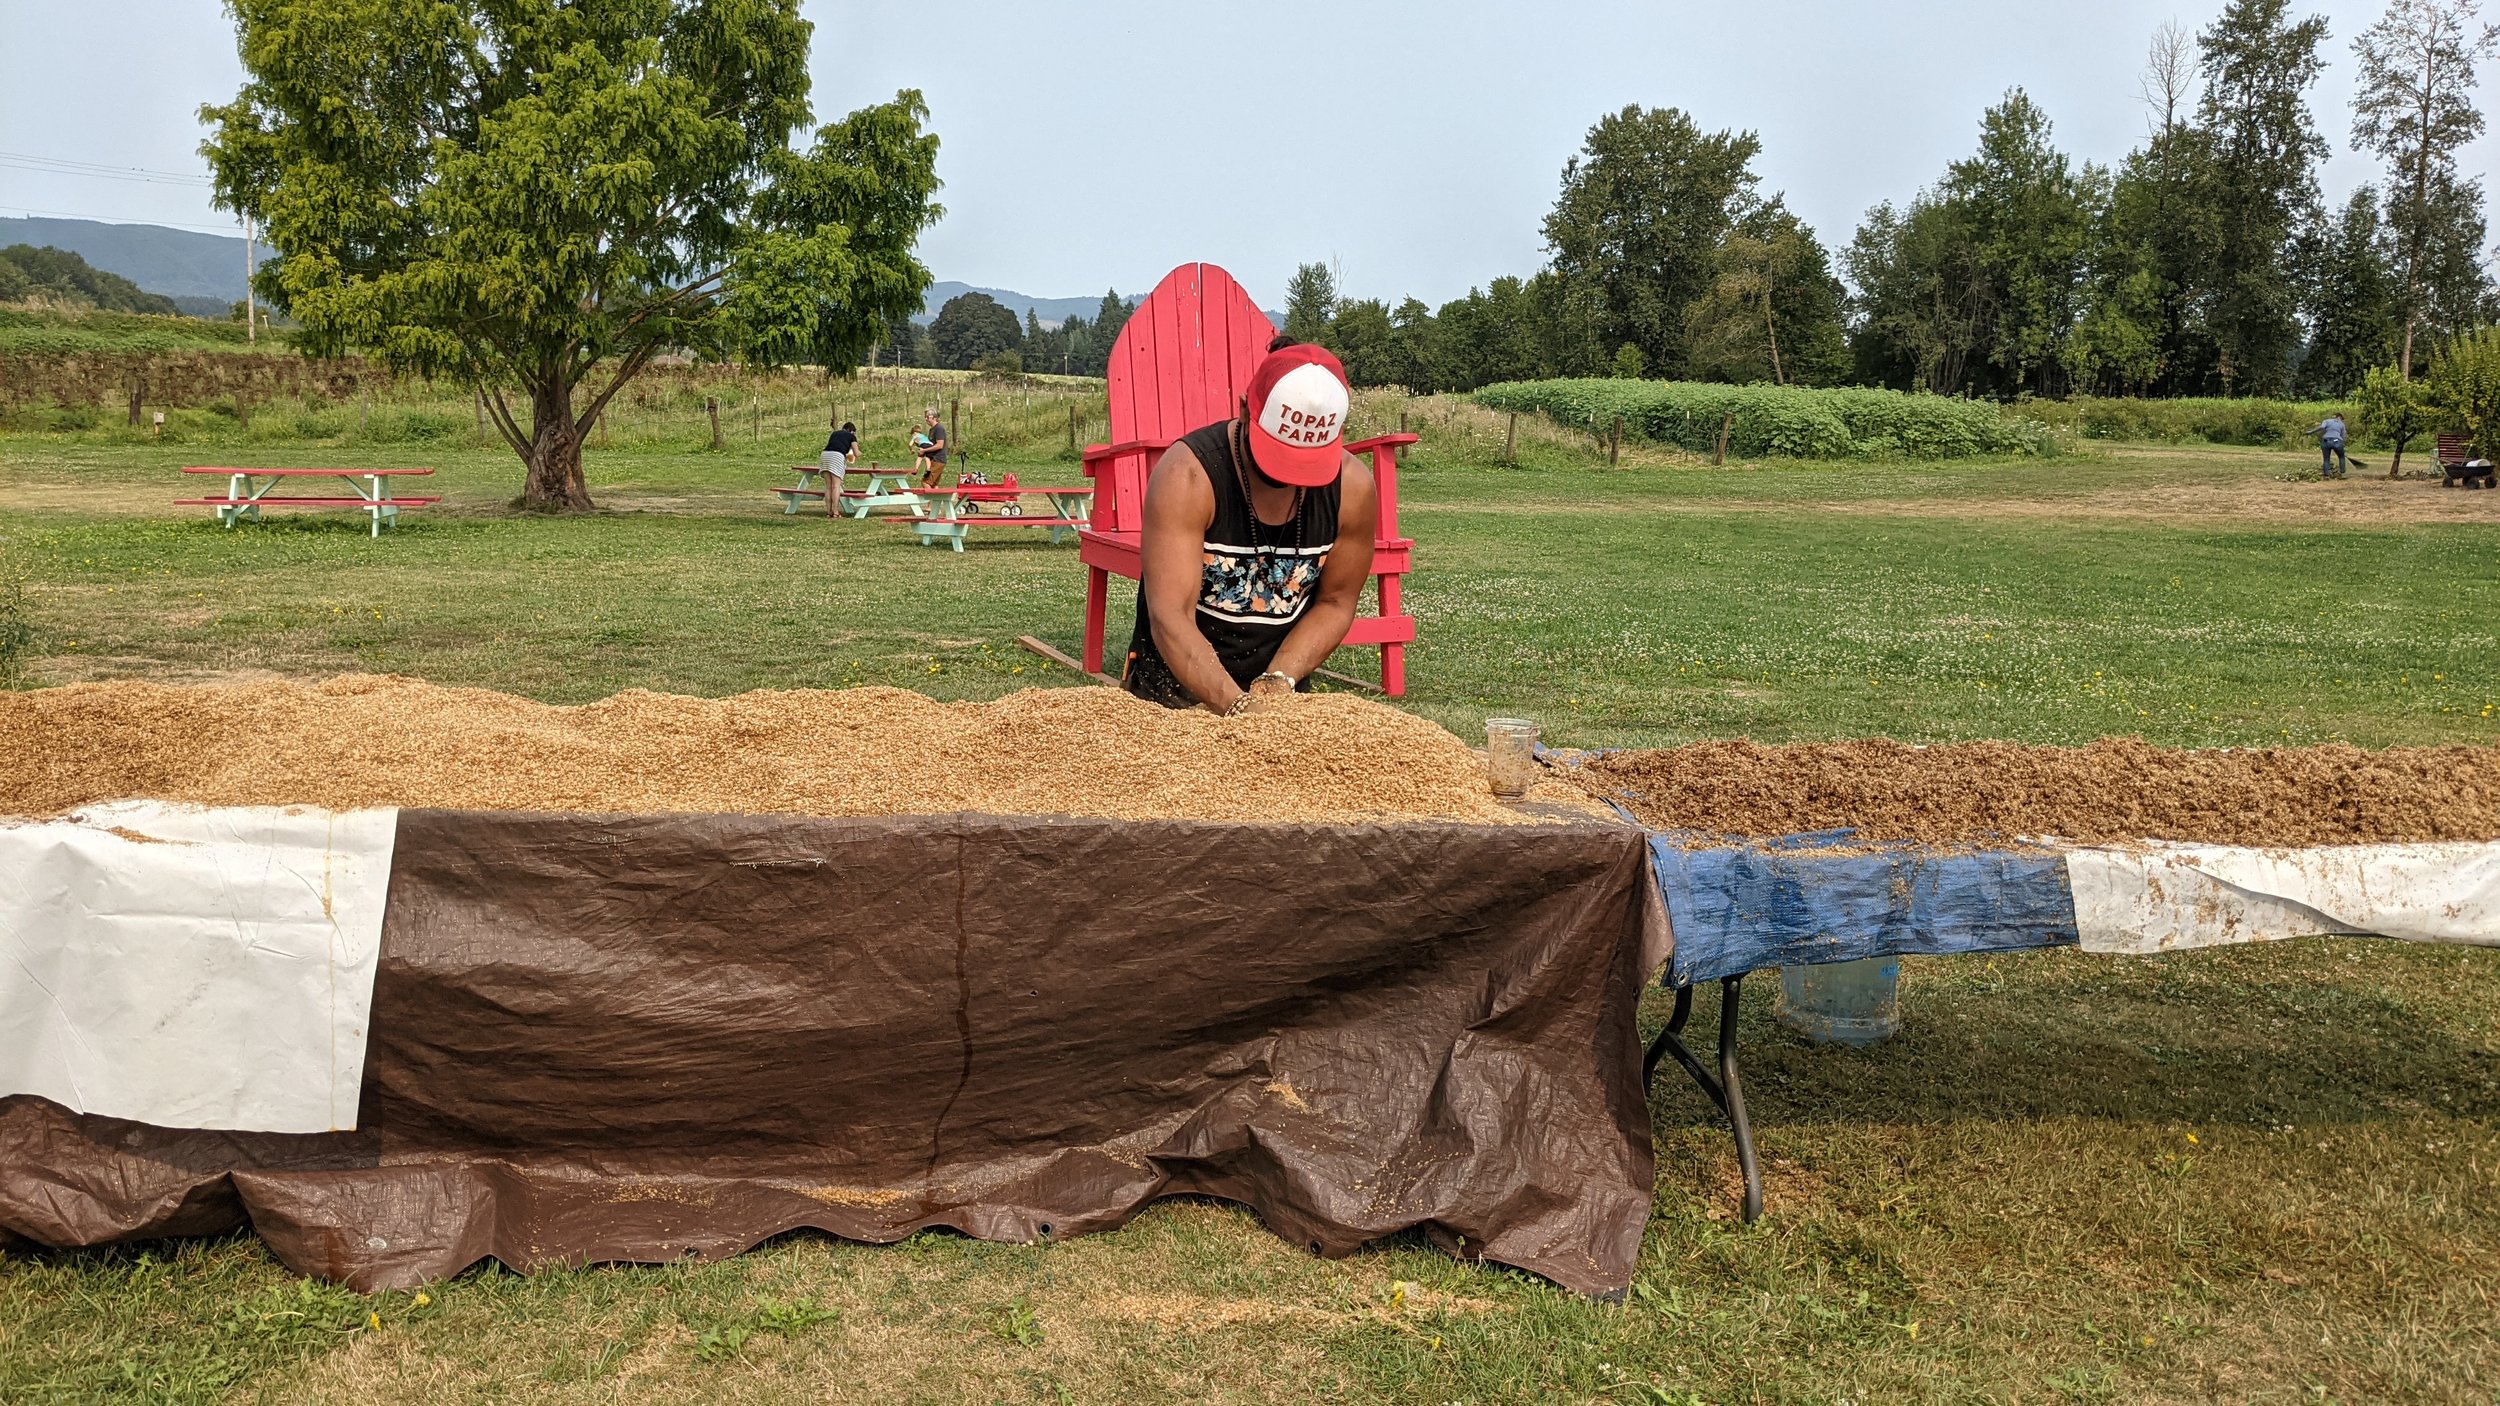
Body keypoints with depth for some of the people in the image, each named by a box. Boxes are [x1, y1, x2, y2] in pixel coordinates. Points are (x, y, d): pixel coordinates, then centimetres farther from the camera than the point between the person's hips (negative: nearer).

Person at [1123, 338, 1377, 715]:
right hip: (1174, 688, -2)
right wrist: (1237, 708, -38)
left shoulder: (1352, 486, -11)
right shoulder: (1187, 475, -23)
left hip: (1281, 687, 3)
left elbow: (1336, 602, -1)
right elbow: (1171, 617, -28)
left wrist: (1279, 680, -15)